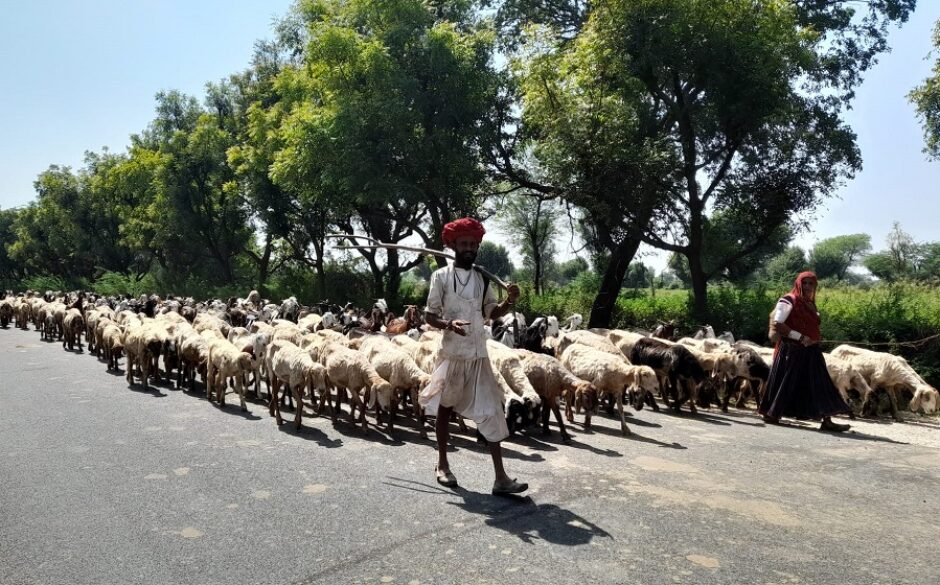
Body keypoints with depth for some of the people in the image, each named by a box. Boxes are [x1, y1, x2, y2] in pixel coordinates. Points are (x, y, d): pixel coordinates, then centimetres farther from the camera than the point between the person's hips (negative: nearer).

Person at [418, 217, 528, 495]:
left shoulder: (483, 278, 7)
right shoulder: (441, 276, -4)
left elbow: (492, 313, 9)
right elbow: (429, 315, -5)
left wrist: (510, 301, -10)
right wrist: (448, 324, -25)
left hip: (479, 354, 3)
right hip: (452, 353, -3)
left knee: (490, 411, -2)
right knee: (445, 408, 12)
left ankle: (500, 477, 1)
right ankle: (442, 465, 30)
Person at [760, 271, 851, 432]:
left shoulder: (810, 304, 17)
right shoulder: (788, 301, -7)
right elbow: (777, 324, -18)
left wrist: (817, 337, 7)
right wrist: (800, 337, -19)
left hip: (810, 351, 8)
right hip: (791, 350, -8)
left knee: (820, 385, 2)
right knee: (785, 383, 0)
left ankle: (827, 420, 4)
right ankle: (771, 414, 13)